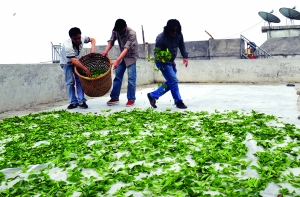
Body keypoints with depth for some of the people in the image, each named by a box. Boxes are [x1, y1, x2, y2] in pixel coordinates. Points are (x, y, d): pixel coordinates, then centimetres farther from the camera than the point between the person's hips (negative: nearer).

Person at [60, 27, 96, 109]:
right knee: (70, 82, -8)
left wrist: (92, 48, -22)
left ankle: (81, 101, -5)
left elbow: (92, 39, -2)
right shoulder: (67, 46, -37)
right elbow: (74, 61, -41)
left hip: (77, 60, 4)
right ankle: (73, 102, 0)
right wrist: (86, 69, -41)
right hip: (67, 63, -4)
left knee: (80, 80, -6)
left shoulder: (82, 39, -22)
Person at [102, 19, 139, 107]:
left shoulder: (131, 33, -29)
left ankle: (131, 99, 1)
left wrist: (117, 61, -44)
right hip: (122, 56, 6)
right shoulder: (115, 30, -12)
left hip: (131, 56, -5)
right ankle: (114, 97, 12)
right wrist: (106, 51, -29)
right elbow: (111, 41, -8)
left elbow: (126, 49, -36)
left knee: (131, 78, -8)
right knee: (117, 76, 5)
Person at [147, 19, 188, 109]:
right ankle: (178, 102, 3)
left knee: (170, 82, 12)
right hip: (163, 62, -7)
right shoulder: (161, 37, -23)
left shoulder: (179, 35, -7)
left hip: (171, 62, 8)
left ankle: (153, 95, 21)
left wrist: (185, 57, -2)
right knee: (173, 81, -11)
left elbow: (182, 46, 9)